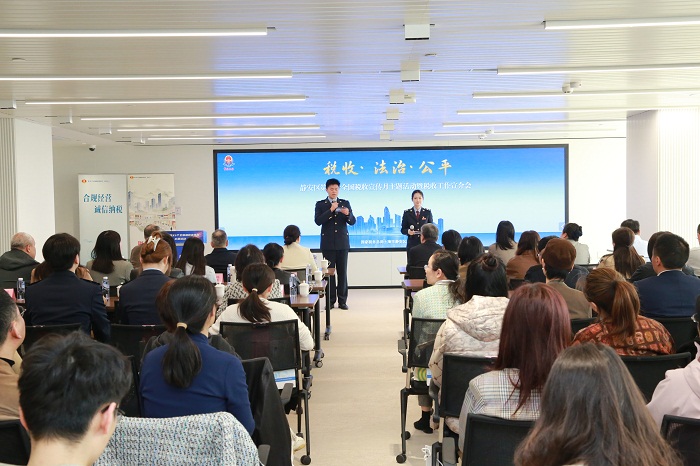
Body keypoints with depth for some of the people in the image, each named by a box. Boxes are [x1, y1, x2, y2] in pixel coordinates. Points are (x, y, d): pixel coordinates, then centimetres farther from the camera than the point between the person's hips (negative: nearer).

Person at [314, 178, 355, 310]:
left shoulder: (345, 203, 8)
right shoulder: (320, 204, 4)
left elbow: (352, 222, 2)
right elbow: (318, 221, -9)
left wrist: (348, 214, -20)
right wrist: (331, 210, -18)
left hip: (342, 243, 1)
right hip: (328, 243, -1)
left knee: (342, 272, 2)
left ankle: (342, 300, 7)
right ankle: (330, 300, 7)